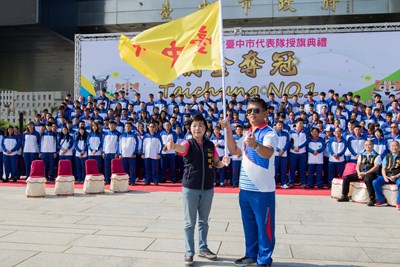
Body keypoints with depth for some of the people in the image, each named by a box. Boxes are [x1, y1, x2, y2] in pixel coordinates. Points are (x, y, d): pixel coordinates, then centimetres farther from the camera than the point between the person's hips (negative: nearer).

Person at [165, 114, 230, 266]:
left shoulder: (210, 145, 5)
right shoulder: (188, 143, -7)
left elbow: (216, 163, 10)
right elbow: (181, 148, -31)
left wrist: (224, 162, -13)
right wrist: (173, 146, -55)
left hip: (208, 188, 4)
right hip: (190, 188, -3)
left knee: (204, 221, 16)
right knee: (190, 222, 5)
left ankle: (203, 249, 31)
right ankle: (189, 253, 16)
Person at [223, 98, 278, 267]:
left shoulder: (269, 133, -12)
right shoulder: (247, 134, 11)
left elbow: (268, 152, -31)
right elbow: (234, 151, 17)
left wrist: (255, 145, -53)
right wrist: (228, 130, 7)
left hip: (262, 190, -7)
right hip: (245, 188, 8)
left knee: (264, 226, 4)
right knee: (249, 225, 19)